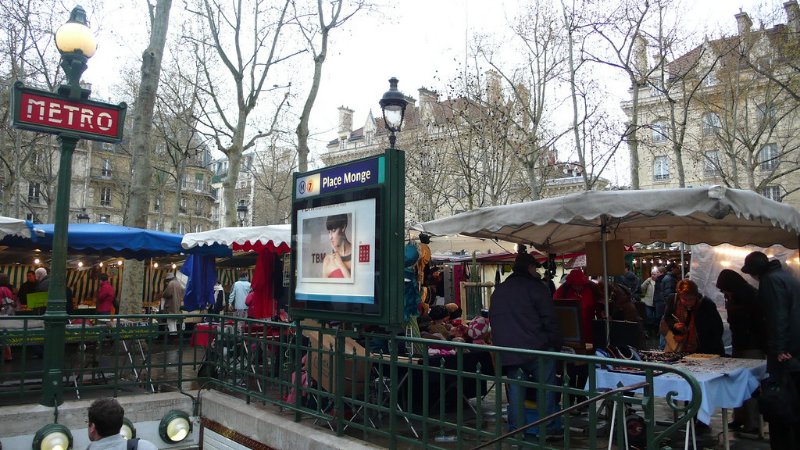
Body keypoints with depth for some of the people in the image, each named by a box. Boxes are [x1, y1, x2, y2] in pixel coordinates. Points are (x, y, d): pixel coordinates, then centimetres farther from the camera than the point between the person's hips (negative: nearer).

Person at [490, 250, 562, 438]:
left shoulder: (498, 290, 15)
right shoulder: (535, 287, -5)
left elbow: (493, 319, 21)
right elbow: (549, 319, -9)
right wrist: (556, 344, -1)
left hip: (507, 349, 6)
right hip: (536, 348, -6)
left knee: (515, 387, 12)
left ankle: (515, 428, 16)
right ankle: (549, 428, 8)